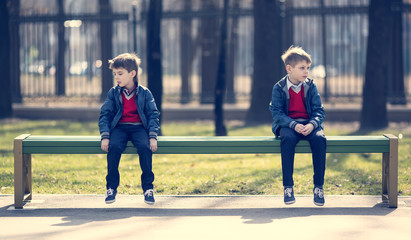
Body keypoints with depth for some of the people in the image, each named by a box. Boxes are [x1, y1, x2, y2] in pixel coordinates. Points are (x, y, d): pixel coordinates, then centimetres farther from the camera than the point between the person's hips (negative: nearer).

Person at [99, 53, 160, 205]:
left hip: (139, 127, -1)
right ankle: (111, 187, -17)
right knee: (114, 147, -31)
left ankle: (148, 187, -19)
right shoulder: (113, 93, 7)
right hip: (119, 128, 1)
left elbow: (153, 115, 2)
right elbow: (105, 115, 5)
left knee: (145, 147, -32)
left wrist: (153, 136, -13)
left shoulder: (144, 93, 4)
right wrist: (105, 136, -11)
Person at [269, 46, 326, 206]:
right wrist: (294, 125, -24)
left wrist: (312, 124, -20)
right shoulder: (279, 88, -2)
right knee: (288, 139, -37)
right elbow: (277, 113, -7)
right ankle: (288, 187, -29)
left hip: (309, 124, 2)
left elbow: (319, 110, 2)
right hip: (287, 125, -2)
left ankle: (318, 187, -23)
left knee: (319, 138, -31)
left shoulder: (310, 86, 4)